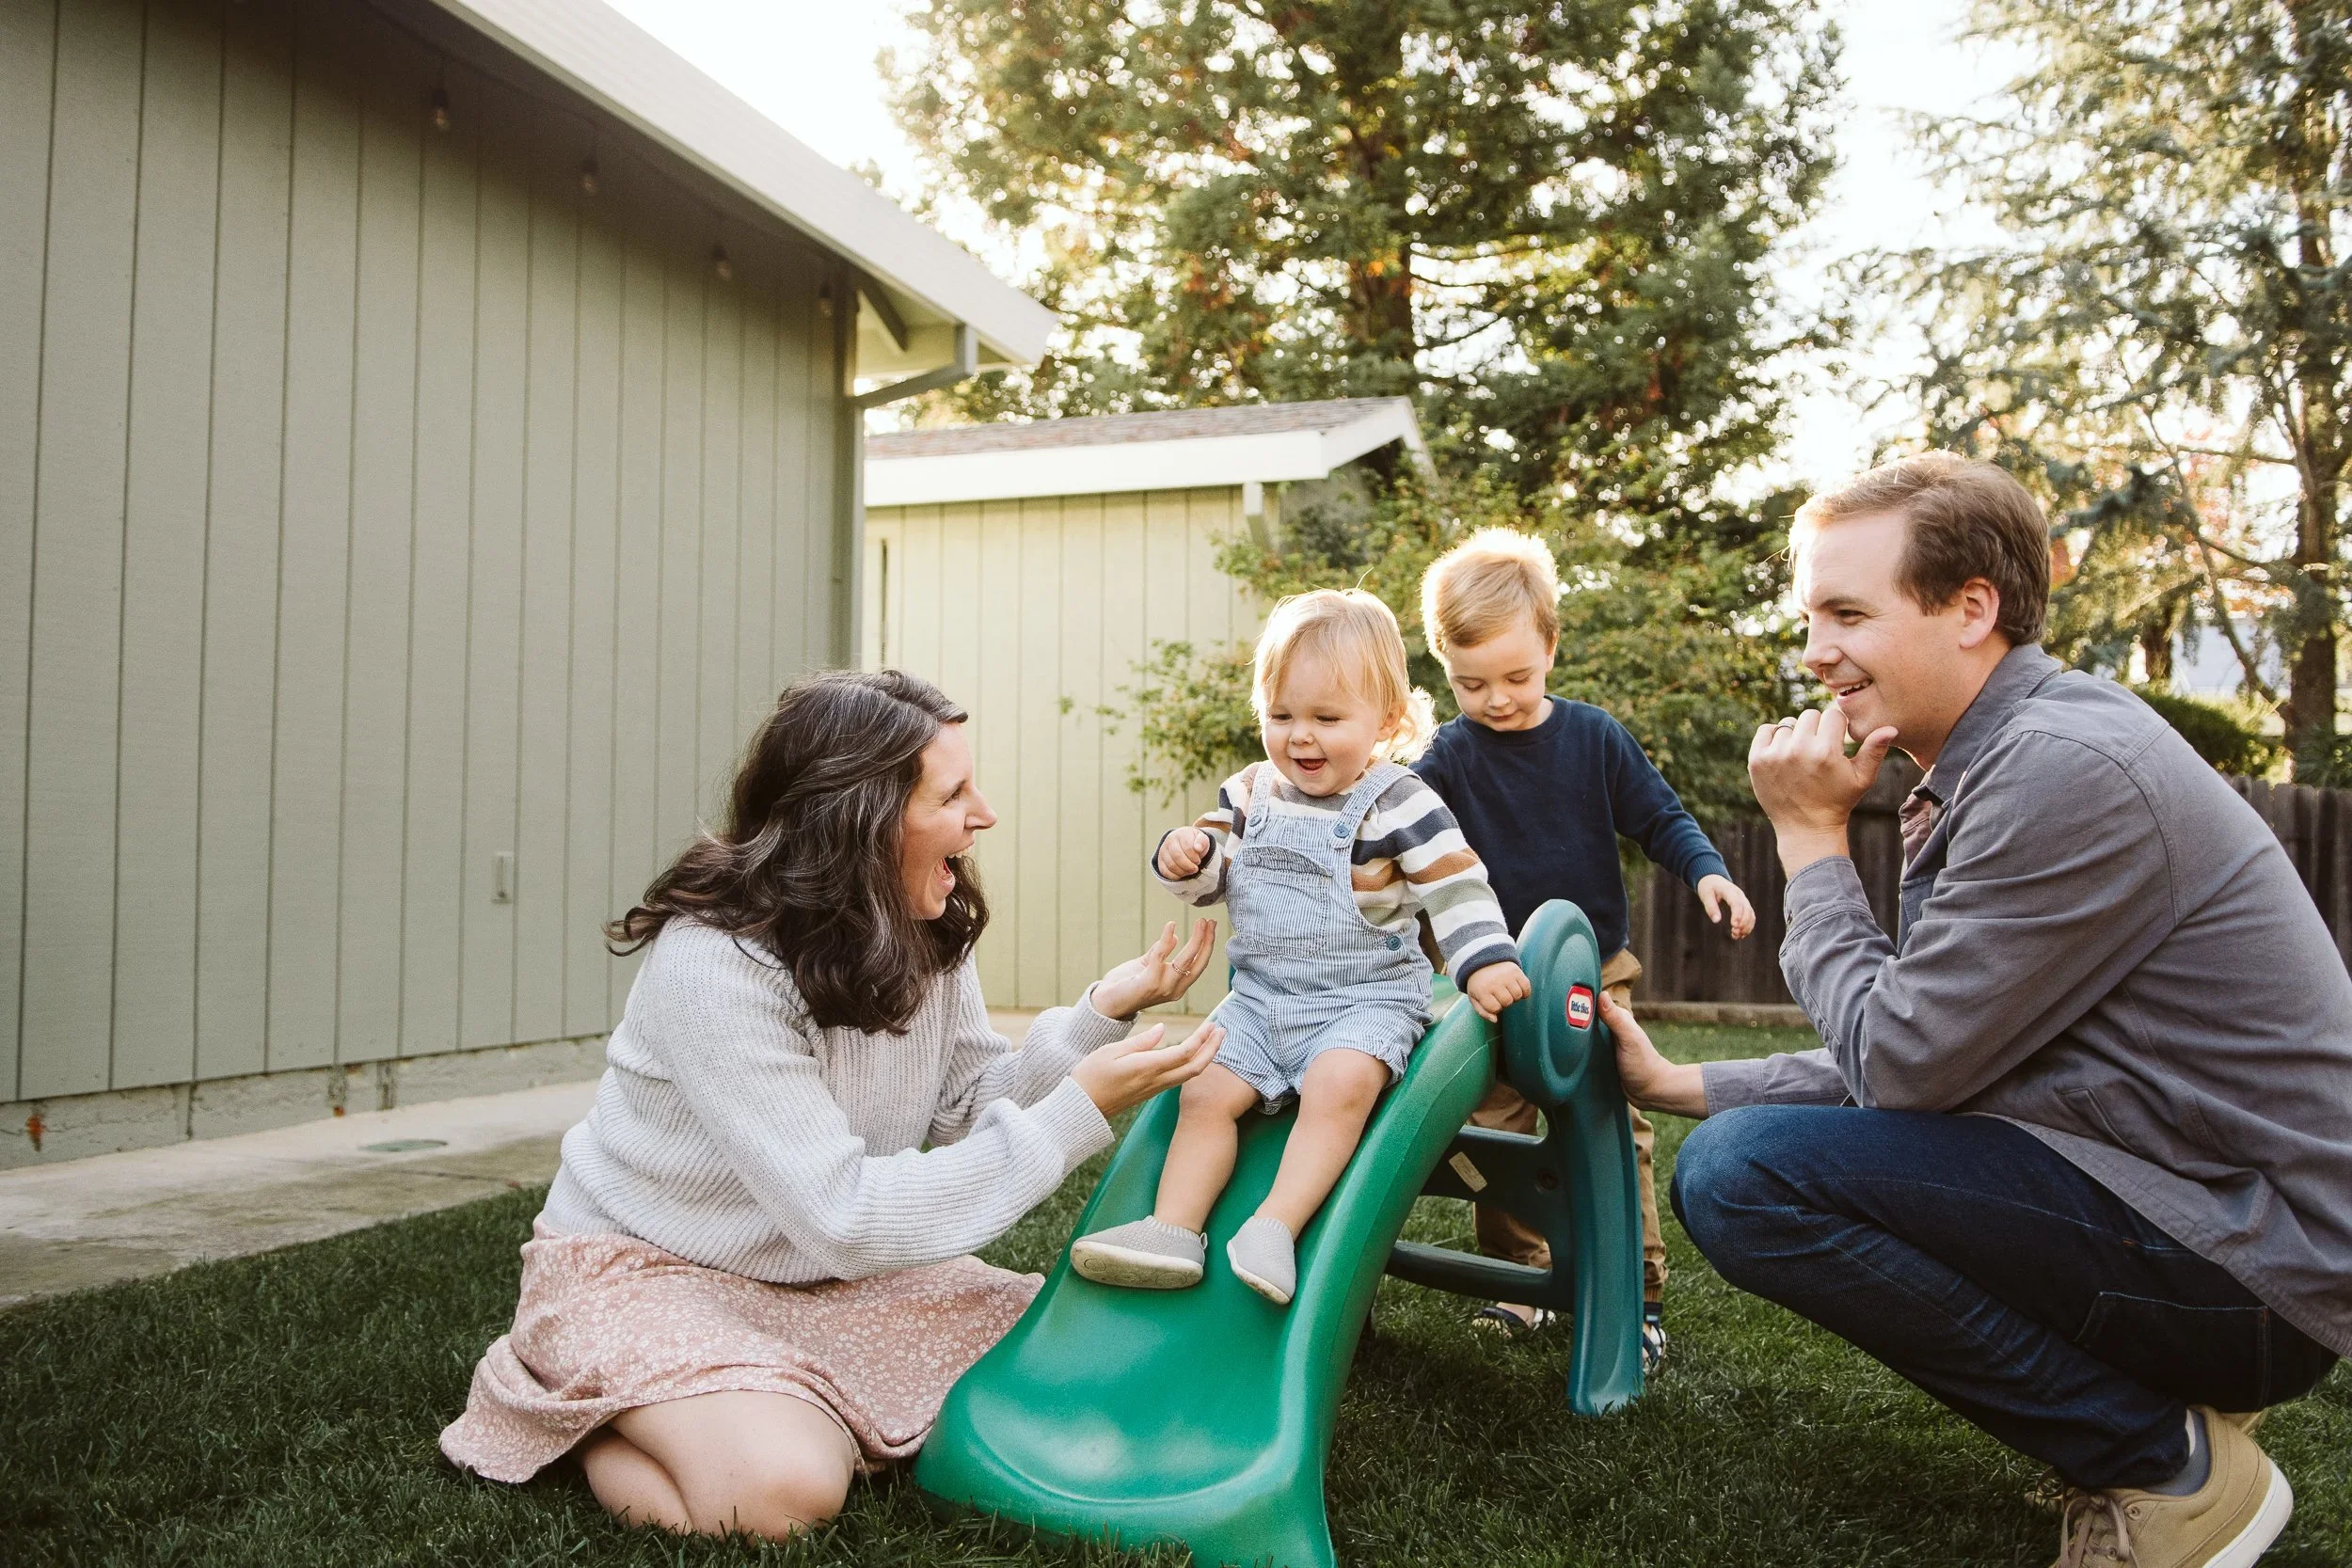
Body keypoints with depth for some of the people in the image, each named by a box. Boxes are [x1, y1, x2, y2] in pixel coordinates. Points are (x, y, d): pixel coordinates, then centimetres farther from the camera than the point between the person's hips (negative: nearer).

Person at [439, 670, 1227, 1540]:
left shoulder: (927, 930, -7)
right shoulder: (712, 965, -30)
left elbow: (970, 1107, -5)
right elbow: (843, 1215, -31)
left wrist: (1101, 1014, -20)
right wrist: (1076, 1114, -32)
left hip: (829, 1268, 7)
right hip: (643, 1266, -6)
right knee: (787, 1483, -32)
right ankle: (602, 1423, 1)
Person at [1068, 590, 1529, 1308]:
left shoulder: (1397, 802, -9)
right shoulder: (1251, 793, 7)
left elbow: (1456, 883, -10)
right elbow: (1216, 877, 14)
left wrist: (1486, 960, -21)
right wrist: (1187, 857, -9)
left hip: (1367, 999, -5)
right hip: (1261, 998, 6)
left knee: (1338, 1084, -32)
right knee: (1205, 1092, -9)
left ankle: (1276, 1227, -31)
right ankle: (1173, 1229, -8)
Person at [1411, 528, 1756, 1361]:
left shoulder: (1594, 737, -3)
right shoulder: (1449, 756, -3)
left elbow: (1660, 817, 3)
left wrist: (1707, 871, -13)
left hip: (1594, 974, -1)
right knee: (1497, 1133, 8)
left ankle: (1637, 1294, 11)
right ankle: (1516, 1278, 23)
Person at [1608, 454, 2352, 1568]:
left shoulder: (2069, 767, -22)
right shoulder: (1996, 764, 10)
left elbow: (1898, 1063, -18)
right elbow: (1914, 1063, 13)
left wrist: (1810, 837, -9)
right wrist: (1674, 1086, 10)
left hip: (2253, 1257, -10)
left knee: (1745, 1174, -23)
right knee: (1739, 1140, 15)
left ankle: (2171, 1466, -6)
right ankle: (2152, 1404, 11)